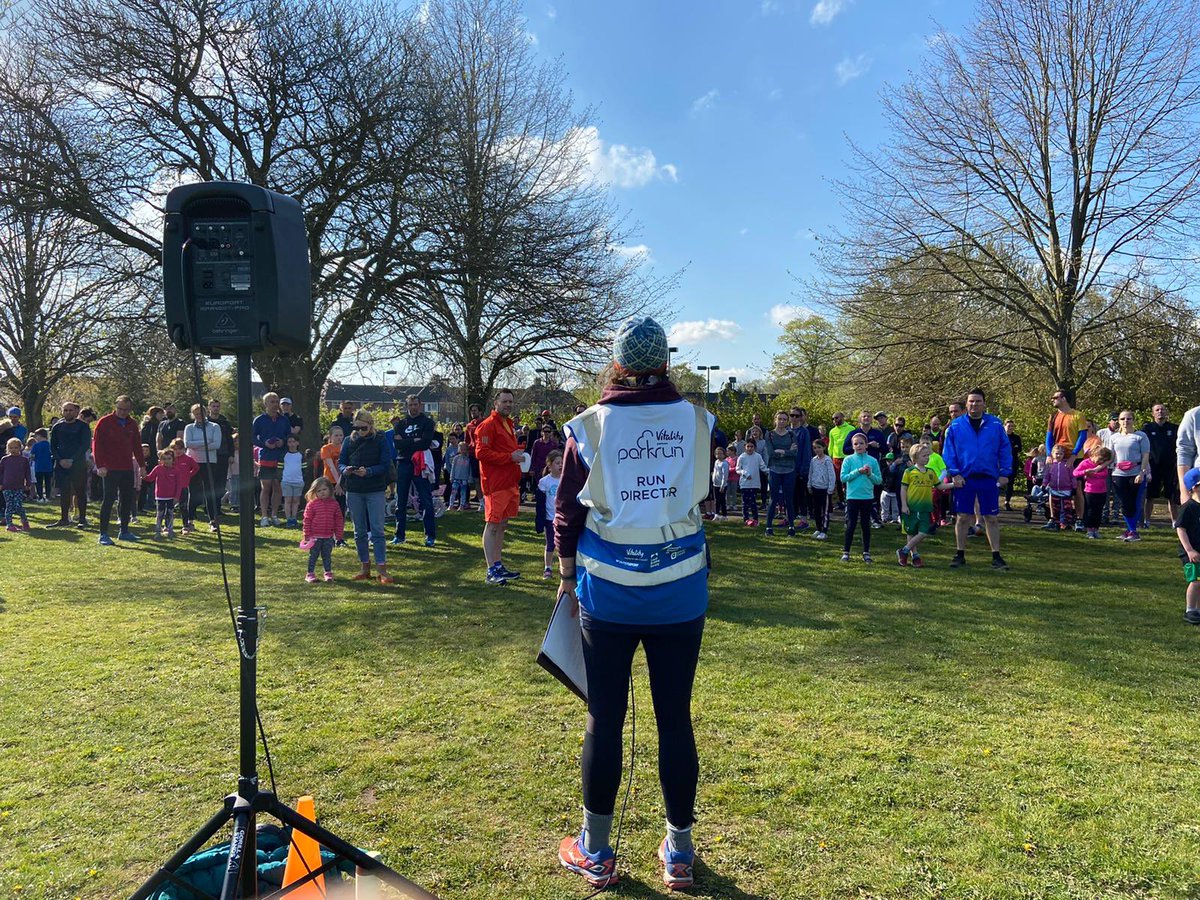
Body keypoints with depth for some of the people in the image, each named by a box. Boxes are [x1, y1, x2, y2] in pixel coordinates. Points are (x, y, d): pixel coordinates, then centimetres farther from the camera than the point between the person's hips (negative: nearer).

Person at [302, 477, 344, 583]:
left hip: (328, 536, 2)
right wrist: (307, 535, -6)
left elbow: (339, 520, 5)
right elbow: (307, 520, -4)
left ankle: (328, 573, 21)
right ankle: (310, 574, 15)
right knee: (313, 555, 7)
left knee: (327, 555, 12)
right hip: (315, 536, -2)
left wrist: (339, 534, 2)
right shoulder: (311, 504, -5)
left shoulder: (334, 504, 1)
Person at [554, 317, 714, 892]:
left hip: (607, 591, -1)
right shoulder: (696, 421, -2)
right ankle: (679, 854, 25)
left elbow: (569, 511, 1)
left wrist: (568, 575, 14)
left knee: (604, 720, 10)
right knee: (675, 719, 11)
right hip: (680, 592, 1)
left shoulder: (591, 425, -5)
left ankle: (595, 854, 24)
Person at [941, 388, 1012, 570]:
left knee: (992, 518, 5)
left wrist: (1005, 473, -1)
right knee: (962, 517, 5)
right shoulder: (955, 426, 1)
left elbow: (1005, 449, 5)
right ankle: (960, 555, 16)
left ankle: (996, 556, 14)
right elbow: (948, 451, 2)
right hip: (964, 479, 0)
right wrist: (954, 473, -7)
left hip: (989, 479, 0)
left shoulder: (995, 424, 3)